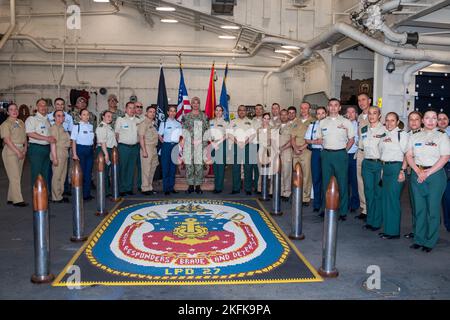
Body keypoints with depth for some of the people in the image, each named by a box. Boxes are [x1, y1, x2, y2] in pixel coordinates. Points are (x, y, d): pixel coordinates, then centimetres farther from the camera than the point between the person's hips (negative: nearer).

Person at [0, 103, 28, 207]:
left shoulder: (21, 122, 13)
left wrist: (24, 150, 1)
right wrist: (17, 152, -17)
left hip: (21, 152, 7)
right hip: (10, 151, -7)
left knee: (17, 176, 9)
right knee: (14, 176, -7)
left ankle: (11, 198, 18)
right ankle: (17, 200, -4)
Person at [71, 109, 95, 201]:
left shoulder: (91, 126, 9)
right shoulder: (76, 126, -6)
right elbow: (73, 141, -8)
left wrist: (93, 149, 7)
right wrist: (74, 154, -13)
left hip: (90, 150, 5)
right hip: (80, 149, -5)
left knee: (88, 173, 9)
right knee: (81, 172, 0)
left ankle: (87, 194, 18)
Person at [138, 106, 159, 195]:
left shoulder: (153, 123, 16)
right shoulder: (144, 123, -8)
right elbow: (141, 137, -14)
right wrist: (144, 151, -18)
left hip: (154, 148, 8)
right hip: (147, 147, -8)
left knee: (152, 169, 12)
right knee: (146, 169, -5)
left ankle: (150, 187, 21)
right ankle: (145, 188, 2)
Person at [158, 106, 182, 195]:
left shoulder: (178, 124, 10)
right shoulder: (164, 123, 1)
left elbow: (180, 136, 13)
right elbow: (159, 135, 4)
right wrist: (164, 142, -7)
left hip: (175, 146, 3)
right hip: (166, 145, -3)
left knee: (173, 168, 7)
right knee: (165, 167, -1)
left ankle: (171, 187, 15)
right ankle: (166, 188, 5)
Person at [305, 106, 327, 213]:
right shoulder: (312, 125, 13)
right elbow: (306, 139, 13)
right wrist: (314, 141, -5)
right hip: (316, 152, 3)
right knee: (316, 178, 7)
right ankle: (317, 204, 17)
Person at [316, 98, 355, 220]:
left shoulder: (346, 122, 3)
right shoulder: (322, 122, 9)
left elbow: (351, 139, 7)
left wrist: (344, 150, 0)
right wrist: (327, 146, 4)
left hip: (340, 154, -2)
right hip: (326, 154, 3)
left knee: (342, 183, 1)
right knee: (326, 182, 7)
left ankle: (343, 211, 9)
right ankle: (326, 209, 18)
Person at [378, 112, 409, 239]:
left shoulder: (402, 134, -6)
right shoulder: (384, 135, 15)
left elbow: (406, 154, -10)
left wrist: (402, 171, -17)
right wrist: (382, 168, 14)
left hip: (396, 167, -7)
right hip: (385, 167, 7)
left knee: (393, 199, -6)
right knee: (385, 199, 10)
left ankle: (393, 231, 3)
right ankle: (387, 229, 20)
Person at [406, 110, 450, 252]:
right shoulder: (415, 137, 12)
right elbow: (409, 156, 7)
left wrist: (428, 173, -13)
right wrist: (418, 172, -8)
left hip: (435, 174, -3)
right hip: (417, 174, 3)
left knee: (433, 208, 0)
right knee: (419, 208, 7)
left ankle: (430, 241, 11)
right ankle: (419, 239, 17)